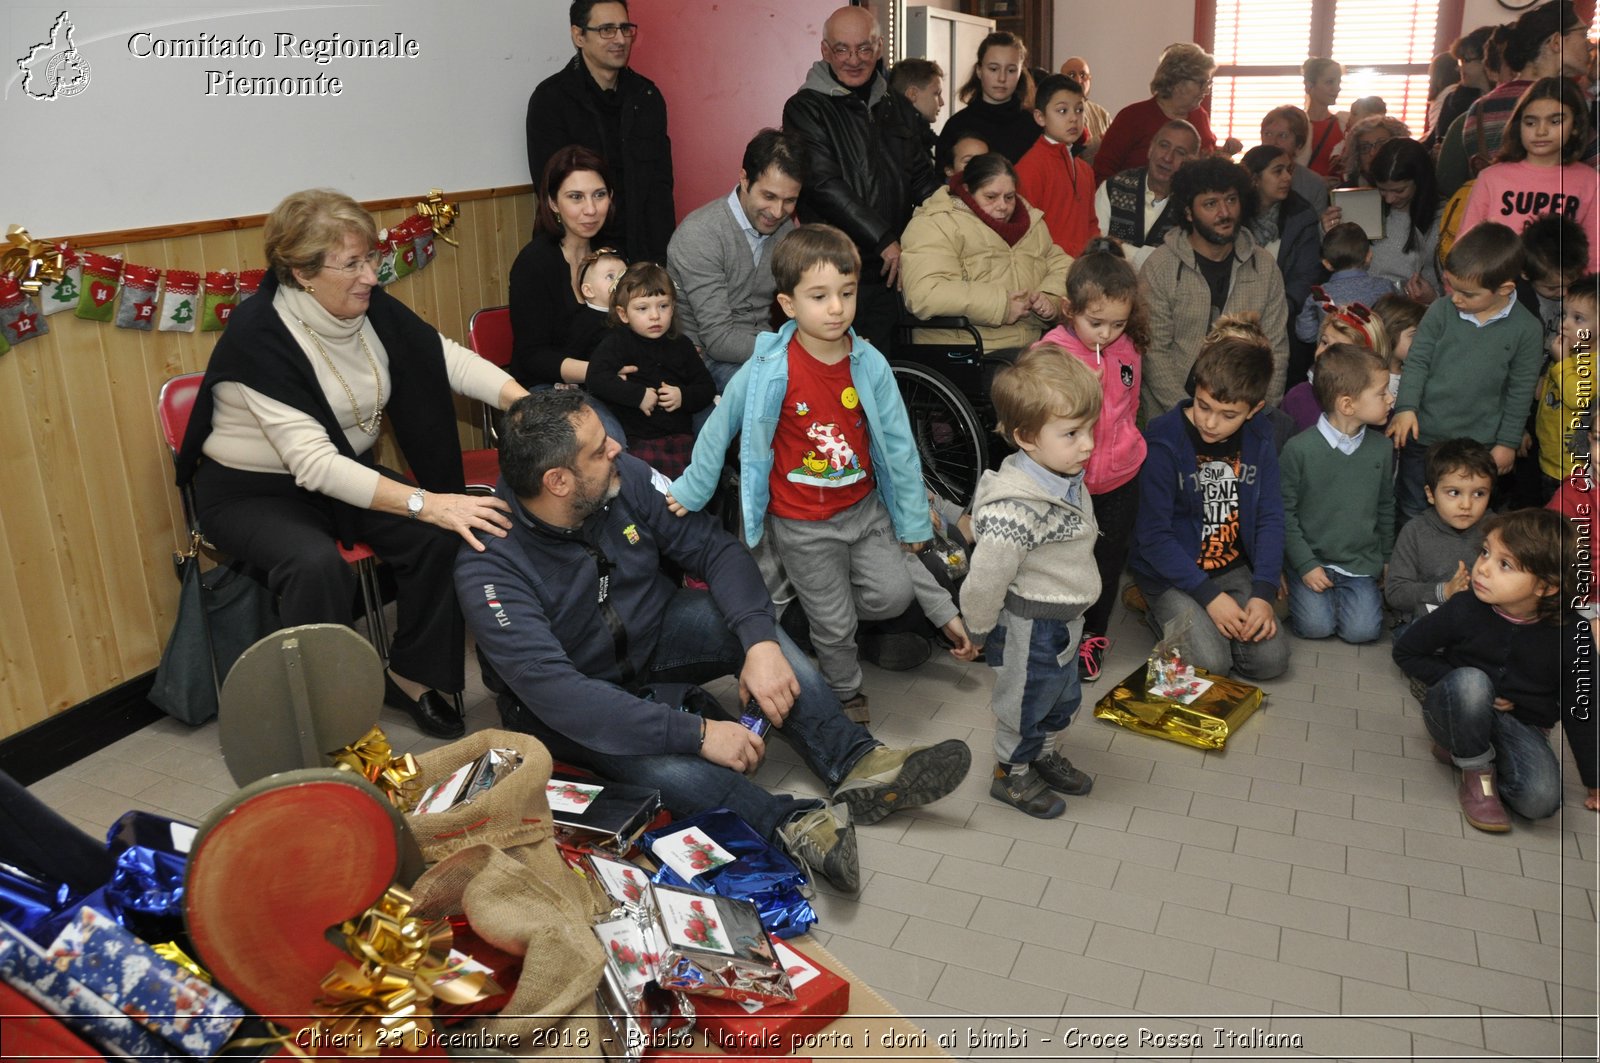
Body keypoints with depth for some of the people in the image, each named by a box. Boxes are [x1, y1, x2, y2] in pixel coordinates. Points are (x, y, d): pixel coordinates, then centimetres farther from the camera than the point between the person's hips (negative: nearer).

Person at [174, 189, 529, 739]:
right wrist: (424, 502, -42)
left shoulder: (371, 308, -7)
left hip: (348, 471, 6)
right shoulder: (257, 336, -26)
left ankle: (412, 673, 2)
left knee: (439, 537, -17)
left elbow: (449, 358, -10)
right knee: (318, 564, -35)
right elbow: (314, 465, -34)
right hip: (253, 489, -6)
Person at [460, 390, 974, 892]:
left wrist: (761, 643, -30)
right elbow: (551, 689, -37)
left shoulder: (623, 476, -16)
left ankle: (855, 764, -20)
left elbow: (715, 548, -13)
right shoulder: (489, 565, -30)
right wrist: (696, 733, -40)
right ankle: (797, 826, -27)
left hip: (651, 632, 5)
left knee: (752, 622, -21)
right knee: (666, 766, -35)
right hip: (569, 699, -5)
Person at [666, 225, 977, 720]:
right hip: (802, 524, -3)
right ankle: (847, 695, 37)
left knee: (895, 593, -2)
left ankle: (816, 600, 27)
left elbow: (898, 444, -2)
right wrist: (691, 491, 3)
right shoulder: (769, 369, -20)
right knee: (836, 624, 9)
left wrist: (913, 521, 4)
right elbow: (719, 427, -6)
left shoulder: (870, 365, -10)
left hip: (863, 507, 3)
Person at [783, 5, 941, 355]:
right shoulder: (805, 109, -4)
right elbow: (824, 185, -14)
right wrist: (885, 241, -17)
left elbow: (922, 177, 21)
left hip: (890, 273, 6)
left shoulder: (891, 106, 16)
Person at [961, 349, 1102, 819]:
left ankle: (1045, 754, 52)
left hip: (1065, 620, 9)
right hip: (1029, 629, -9)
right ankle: (1012, 773, 39)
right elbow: (986, 578, -29)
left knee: (1064, 697, 28)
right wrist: (978, 629, -12)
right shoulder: (1015, 509, -36)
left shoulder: (1069, 480, -5)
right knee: (1024, 705, 15)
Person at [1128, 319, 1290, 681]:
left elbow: (1269, 517, 0)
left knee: (1271, 659, -9)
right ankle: (1163, 615, 9)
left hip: (1234, 567, 5)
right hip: (1171, 570, -4)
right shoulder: (1164, 441, -20)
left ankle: (1193, 618, 15)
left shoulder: (1259, 438, -4)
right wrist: (1210, 595, -19)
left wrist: (1263, 593, -12)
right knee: (1210, 662, -20)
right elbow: (1153, 536, -17)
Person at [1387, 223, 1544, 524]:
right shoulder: (1440, 312, -8)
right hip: (1422, 436, 1)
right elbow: (1417, 362, -3)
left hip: (1477, 444, -1)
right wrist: (1406, 406, -15)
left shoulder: (1526, 329, -7)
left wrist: (1508, 442, 1)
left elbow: (1521, 391, -1)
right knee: (1410, 514, 14)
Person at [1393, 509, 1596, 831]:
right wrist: (1471, 692, -15)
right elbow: (1405, 651, -4)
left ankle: (1460, 747, 1)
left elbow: (1579, 711, -1)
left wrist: (1594, 783, 6)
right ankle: (1477, 773, -13)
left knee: (1541, 799, -27)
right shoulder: (1463, 610, -18)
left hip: (1521, 726, 1)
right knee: (1470, 680, -35)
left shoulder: (1571, 634, -14)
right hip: (1458, 711, -1)